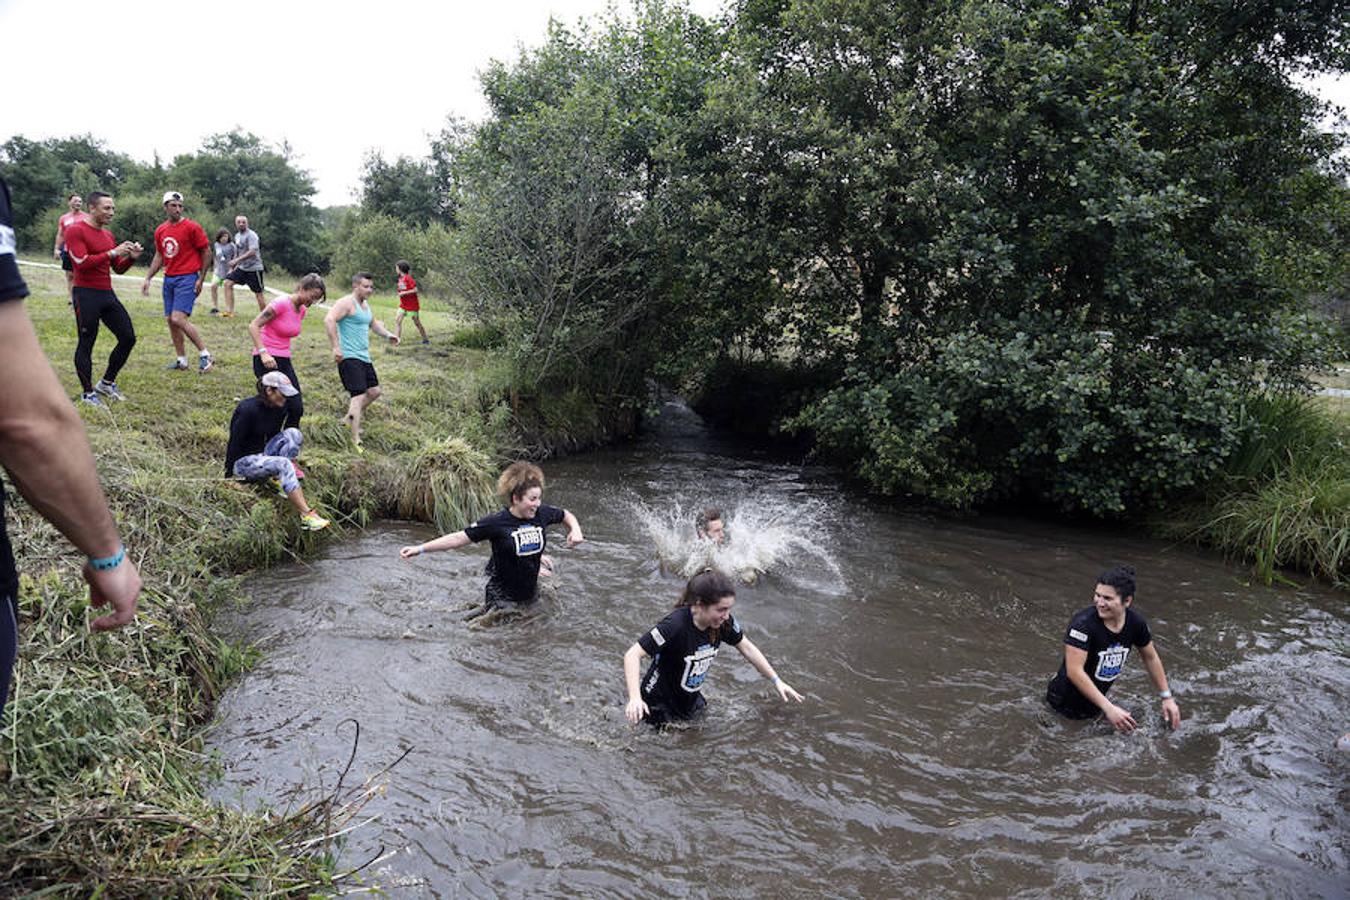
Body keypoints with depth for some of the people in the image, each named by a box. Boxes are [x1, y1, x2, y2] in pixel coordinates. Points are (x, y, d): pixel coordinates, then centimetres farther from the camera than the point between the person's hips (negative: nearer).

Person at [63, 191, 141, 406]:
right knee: (86, 344, -1)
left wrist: (131, 257, 0)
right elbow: (82, 263, -19)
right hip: (86, 294, -8)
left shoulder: (108, 235, 15)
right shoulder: (75, 230, -8)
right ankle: (88, 393, 10)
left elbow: (118, 269, 19)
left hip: (107, 293, 8)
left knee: (128, 338, 6)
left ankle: (106, 383, 21)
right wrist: (112, 252, -19)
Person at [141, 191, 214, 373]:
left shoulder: (191, 227, -8)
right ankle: (181, 360, 18)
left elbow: (206, 252, -5)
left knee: (178, 319, -18)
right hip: (169, 279, 7)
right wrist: (148, 278, 14)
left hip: (187, 278, -7)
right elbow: (159, 256, 20)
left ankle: (204, 354, -7)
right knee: (170, 320, 8)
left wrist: (201, 279, -7)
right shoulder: (160, 231, 11)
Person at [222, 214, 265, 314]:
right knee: (228, 283, -5)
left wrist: (236, 260, -30)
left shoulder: (251, 235, -14)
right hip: (241, 267, 8)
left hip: (254, 268, -8)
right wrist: (232, 267, 20)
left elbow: (252, 252, -26)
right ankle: (229, 311, -6)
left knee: (258, 294, -5)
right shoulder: (237, 236, 12)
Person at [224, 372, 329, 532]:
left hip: (262, 456, 8)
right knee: (283, 464, -32)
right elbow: (234, 443, -18)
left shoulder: (279, 409, 2)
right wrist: (229, 476, -15)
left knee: (293, 434, -11)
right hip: (242, 462, -8)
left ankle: (279, 480, -10)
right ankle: (307, 516, -38)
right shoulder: (248, 409, -22)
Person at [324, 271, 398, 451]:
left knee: (374, 391, 14)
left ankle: (350, 418, 34)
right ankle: (356, 440, -16)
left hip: (364, 357, 10)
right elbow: (329, 320, -26)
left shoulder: (365, 305, 18)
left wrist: (387, 335, 17)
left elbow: (373, 323, 34)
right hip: (349, 357, -10)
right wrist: (336, 347, -29)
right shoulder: (347, 303, -12)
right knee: (358, 395, -15)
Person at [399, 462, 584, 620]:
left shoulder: (542, 514, -7)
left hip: (531, 595, 4)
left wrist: (575, 530, -8)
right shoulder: (497, 523, -20)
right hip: (503, 598, -4)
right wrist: (420, 549, -22)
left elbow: (567, 516, 13)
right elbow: (458, 538, -18)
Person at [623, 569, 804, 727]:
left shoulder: (724, 622, -16)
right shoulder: (675, 625, -34)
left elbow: (746, 648, 2)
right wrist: (635, 698, -47)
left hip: (691, 702, 6)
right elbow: (633, 655, -34)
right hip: (660, 707, -6)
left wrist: (777, 681, 4)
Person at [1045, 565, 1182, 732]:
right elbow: (1074, 671, -31)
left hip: (1095, 704, 6)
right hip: (1065, 704, -6)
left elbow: (1151, 658, 10)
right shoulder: (1083, 623, -28)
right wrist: (1109, 708, -32)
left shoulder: (1135, 622, -9)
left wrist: (1167, 698, 11)